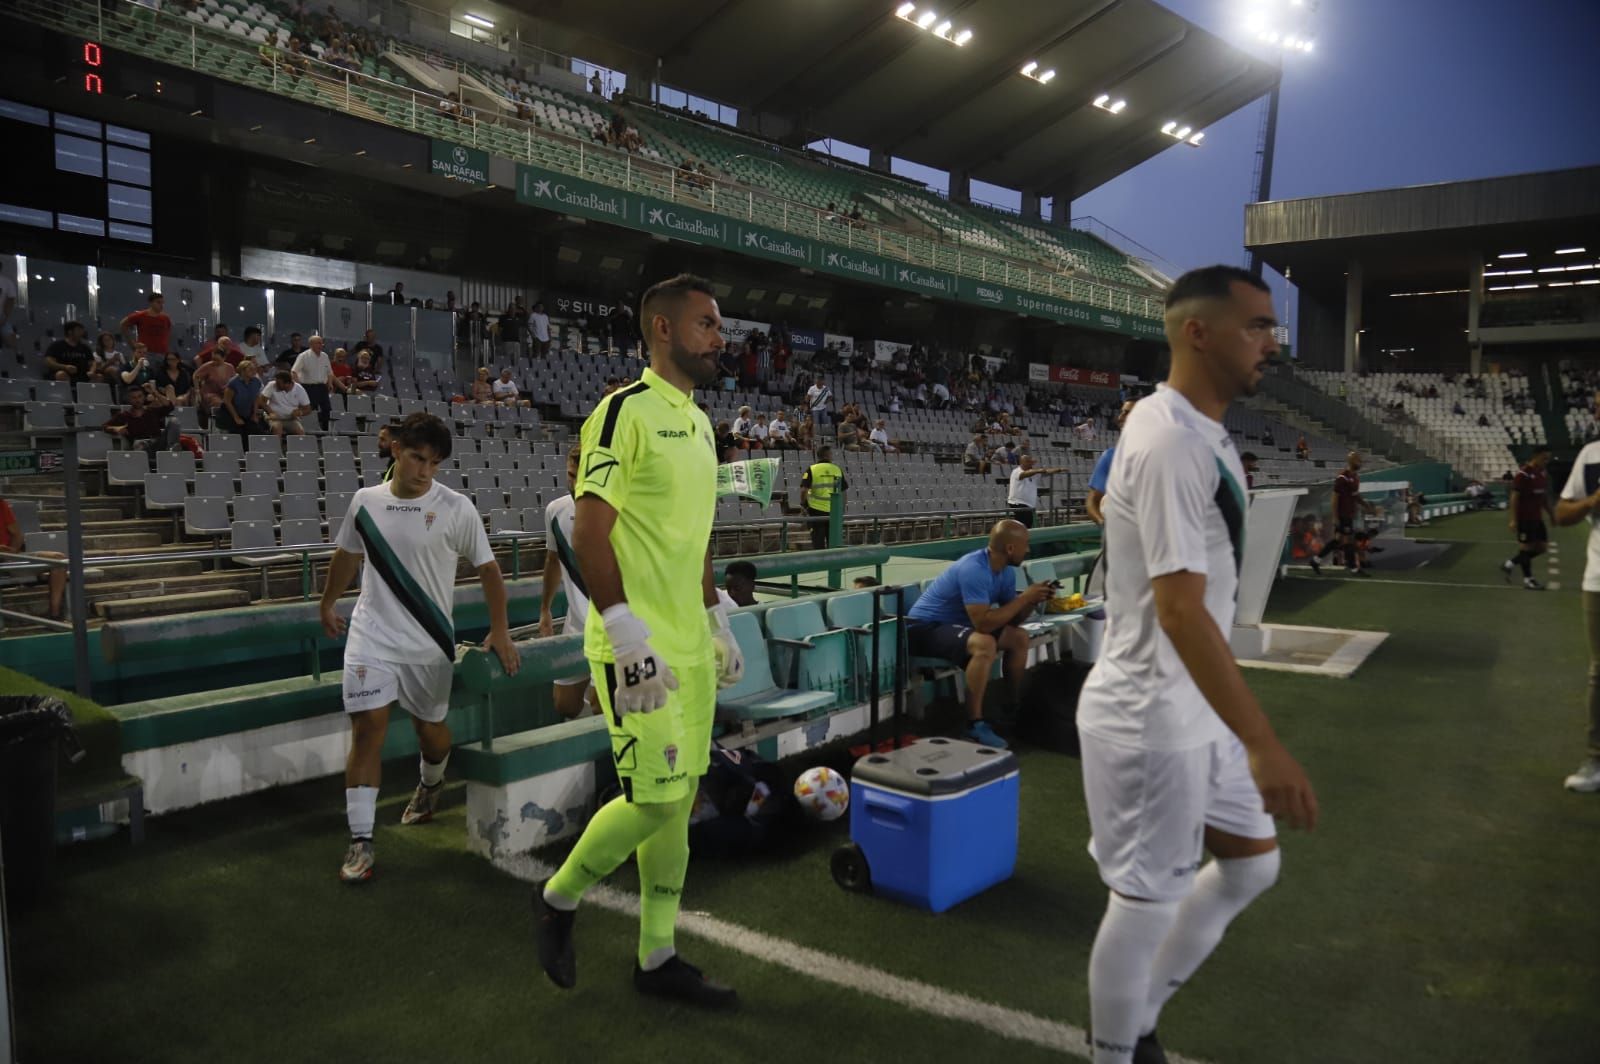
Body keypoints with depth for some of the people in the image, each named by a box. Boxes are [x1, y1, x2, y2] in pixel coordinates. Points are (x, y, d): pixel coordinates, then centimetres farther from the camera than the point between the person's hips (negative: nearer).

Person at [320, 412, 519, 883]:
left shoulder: (455, 508, -9)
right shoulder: (365, 501, 0)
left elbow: (487, 568, -3)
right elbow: (347, 555, 18)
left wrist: (499, 630, -7)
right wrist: (328, 604, 28)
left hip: (430, 641, -1)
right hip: (372, 634, 1)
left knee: (429, 725, 14)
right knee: (367, 726, -7)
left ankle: (431, 784, 48)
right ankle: (361, 840, -1)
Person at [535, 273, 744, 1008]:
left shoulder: (698, 421, 15)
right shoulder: (626, 411, -12)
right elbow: (589, 533, -17)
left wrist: (718, 623, 20)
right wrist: (628, 633, -22)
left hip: (690, 646, 9)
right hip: (639, 650, -8)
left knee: (682, 797, 11)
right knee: (656, 798, -6)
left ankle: (658, 957, 25)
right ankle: (558, 899, 21)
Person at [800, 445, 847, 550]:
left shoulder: (812, 469, -6)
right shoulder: (838, 470, 2)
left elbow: (804, 490, -13)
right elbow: (844, 490, 6)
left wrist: (803, 504, 2)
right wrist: (842, 507, 17)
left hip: (817, 510, -2)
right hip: (834, 510, 2)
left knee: (817, 539, 4)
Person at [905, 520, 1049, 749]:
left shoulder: (1006, 571, 2)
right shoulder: (974, 569, -28)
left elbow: (1011, 619, 8)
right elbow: (984, 623, -33)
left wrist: (1032, 600, -10)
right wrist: (1023, 597, -26)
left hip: (955, 624, 9)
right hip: (924, 628, -9)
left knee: (1019, 638, 2)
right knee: (985, 644, -34)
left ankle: (1013, 708, 15)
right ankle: (974, 725, -27)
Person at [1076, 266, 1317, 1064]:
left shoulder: (1198, 431, 9)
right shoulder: (1171, 443, -23)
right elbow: (1180, 610, -29)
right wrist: (1265, 746, -28)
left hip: (1194, 709, 10)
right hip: (1150, 719, -10)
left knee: (1251, 864, 21)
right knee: (1146, 901, 6)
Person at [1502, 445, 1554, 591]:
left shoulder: (1543, 474, 9)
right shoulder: (1523, 474, -15)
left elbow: (1544, 496, 19)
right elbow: (1514, 497, -16)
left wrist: (1551, 514, 17)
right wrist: (1513, 519, -18)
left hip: (1537, 517, 8)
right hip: (1524, 518, -8)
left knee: (1542, 546, 9)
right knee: (1526, 547, 0)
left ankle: (1509, 564, 21)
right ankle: (1528, 580, 9)